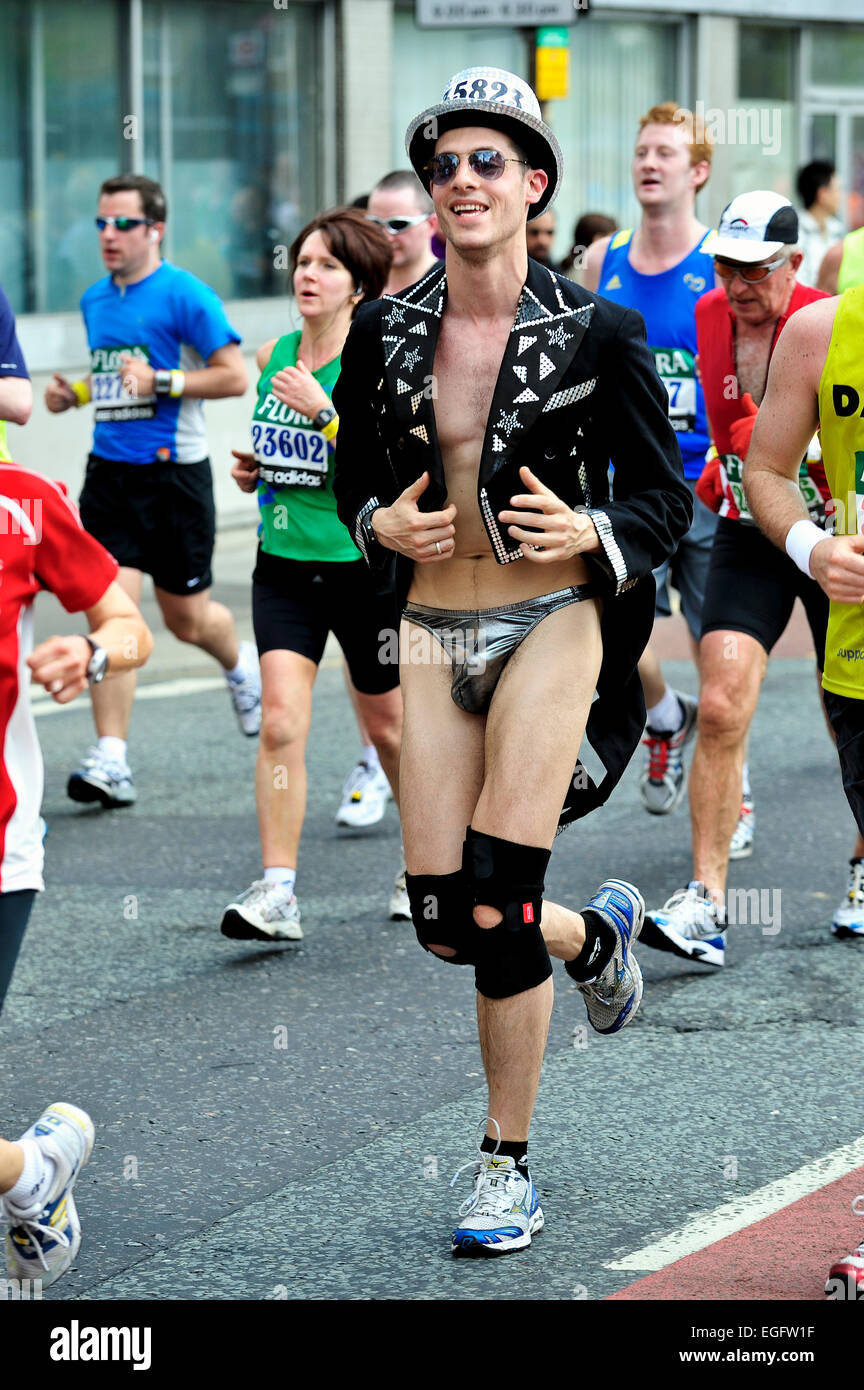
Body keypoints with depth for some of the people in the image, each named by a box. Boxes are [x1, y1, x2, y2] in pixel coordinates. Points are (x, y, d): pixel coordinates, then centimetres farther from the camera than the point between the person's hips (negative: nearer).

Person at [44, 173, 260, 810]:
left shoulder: (185, 295, -10)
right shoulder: (95, 300, 11)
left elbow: (234, 376, -14)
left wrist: (159, 380, -21)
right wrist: (74, 392, 7)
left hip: (174, 472, -4)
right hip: (109, 471, 5)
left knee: (186, 618, 10)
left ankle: (241, 662, 46)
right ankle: (111, 759, -13)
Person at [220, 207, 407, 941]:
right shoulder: (273, 355, 5)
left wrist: (325, 413, -27)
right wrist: (254, 468, 2)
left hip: (364, 565, -4)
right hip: (284, 563, 4)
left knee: (388, 727, 12)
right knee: (280, 722, -12)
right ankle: (277, 893, -12)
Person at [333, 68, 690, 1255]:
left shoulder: (596, 333, -6)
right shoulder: (386, 333, 2)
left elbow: (665, 500, 0)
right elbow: (353, 475, 15)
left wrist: (587, 531, -20)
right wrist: (384, 525, -7)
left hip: (551, 622, -4)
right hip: (435, 632, 4)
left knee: (496, 902, -12)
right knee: (445, 924, 1)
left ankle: (509, 1168, 5)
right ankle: (597, 932, 37)